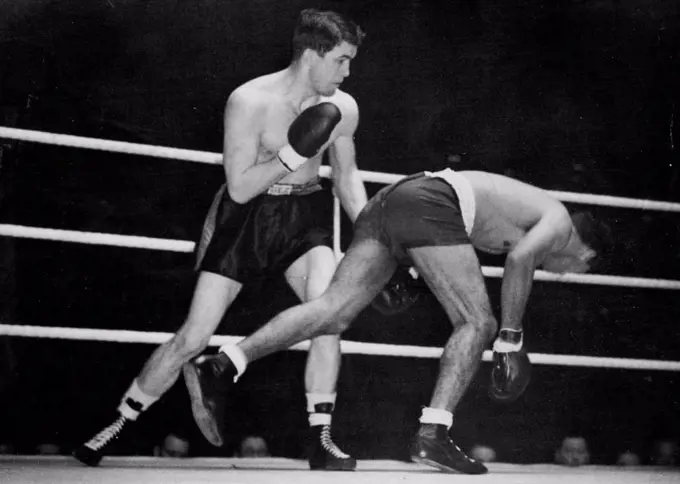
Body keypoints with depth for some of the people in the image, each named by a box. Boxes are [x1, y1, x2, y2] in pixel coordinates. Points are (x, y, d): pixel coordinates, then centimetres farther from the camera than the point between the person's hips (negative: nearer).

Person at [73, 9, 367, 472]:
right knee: (193, 337, -5)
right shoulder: (250, 101, -21)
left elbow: (346, 177, 9)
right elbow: (240, 187, -19)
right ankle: (117, 426, 12)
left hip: (300, 217, 3)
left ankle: (321, 439, -15)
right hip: (243, 217, -3)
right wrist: (293, 157, -29)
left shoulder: (342, 109, -6)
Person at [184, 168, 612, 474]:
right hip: (430, 205, -8)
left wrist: (404, 266, 32)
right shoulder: (560, 222, 10)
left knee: (333, 311, -4)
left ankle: (220, 367, -17)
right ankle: (432, 435, -14)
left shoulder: (533, 206, 35)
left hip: (389, 199, 8)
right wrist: (511, 338, -7)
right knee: (476, 324, -1)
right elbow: (521, 258, -11)